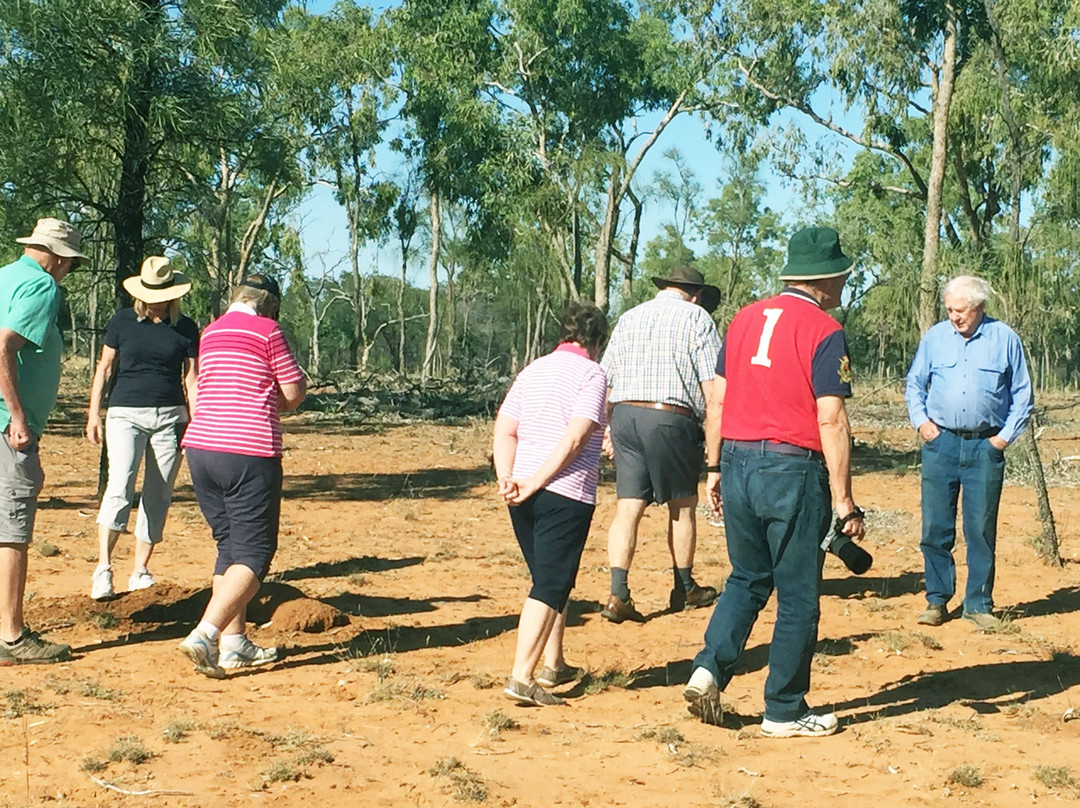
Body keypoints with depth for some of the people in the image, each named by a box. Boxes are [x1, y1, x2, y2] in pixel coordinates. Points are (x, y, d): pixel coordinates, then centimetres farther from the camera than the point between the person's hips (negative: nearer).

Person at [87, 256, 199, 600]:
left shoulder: (186, 329, 5)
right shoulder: (123, 321, 3)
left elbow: (191, 379, 8)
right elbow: (105, 368, 9)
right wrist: (93, 414, 5)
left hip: (170, 416, 2)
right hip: (126, 414, -2)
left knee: (158, 495, 4)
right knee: (120, 486, -19)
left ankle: (140, 571, 13)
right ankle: (103, 568, -22)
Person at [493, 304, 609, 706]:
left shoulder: (533, 370, 17)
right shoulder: (591, 374, -4)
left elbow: (504, 432, 7)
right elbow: (574, 439, -15)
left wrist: (507, 478, -4)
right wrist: (535, 483, -15)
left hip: (523, 495, 7)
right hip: (566, 493, -7)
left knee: (553, 581, 21)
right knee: (550, 586, -6)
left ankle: (553, 666, 28)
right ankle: (521, 677, -13)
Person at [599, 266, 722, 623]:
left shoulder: (629, 318, 17)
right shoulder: (696, 317, 2)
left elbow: (604, 381, 15)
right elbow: (712, 383, -5)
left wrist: (607, 431, 21)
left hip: (624, 414, 4)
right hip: (671, 419, -4)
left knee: (628, 508, 1)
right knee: (682, 506, 13)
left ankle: (618, 594, -10)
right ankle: (685, 589, 25)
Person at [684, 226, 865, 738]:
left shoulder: (745, 319, 10)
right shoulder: (824, 331, -9)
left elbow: (716, 399, 11)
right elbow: (830, 421, -14)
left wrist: (714, 467, 19)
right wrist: (844, 503, -12)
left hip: (738, 464, 6)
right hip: (793, 470, -6)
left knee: (747, 580, 20)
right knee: (798, 595, 6)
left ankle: (709, 668, 3)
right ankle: (785, 712, 13)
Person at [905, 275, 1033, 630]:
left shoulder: (1004, 339, 3)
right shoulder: (934, 337, 7)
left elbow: (1022, 394, 9)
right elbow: (914, 385, 17)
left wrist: (1006, 435, 1)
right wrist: (920, 420, 2)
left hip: (985, 446, -1)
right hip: (941, 442, 1)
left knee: (982, 530, 2)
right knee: (935, 528, 2)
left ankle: (979, 604, 11)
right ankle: (937, 600, 12)